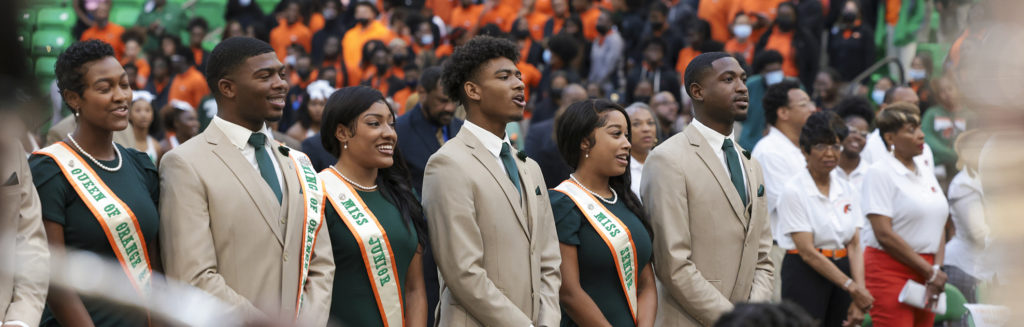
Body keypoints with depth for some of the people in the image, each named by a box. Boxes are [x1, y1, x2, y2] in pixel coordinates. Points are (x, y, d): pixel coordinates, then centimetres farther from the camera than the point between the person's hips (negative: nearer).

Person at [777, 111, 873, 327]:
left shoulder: (846, 190, 9)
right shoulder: (794, 191, -9)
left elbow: (854, 246, 4)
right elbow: (807, 252, -14)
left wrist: (859, 294, -10)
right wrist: (851, 287, -17)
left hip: (840, 274, 6)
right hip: (805, 276, -6)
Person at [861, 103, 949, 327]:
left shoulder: (926, 174, 16)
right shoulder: (879, 173, -7)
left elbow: (939, 228, 15)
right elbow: (884, 234, -14)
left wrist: (936, 269, -1)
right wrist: (930, 271, -11)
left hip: (924, 270, 7)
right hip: (890, 269, -7)